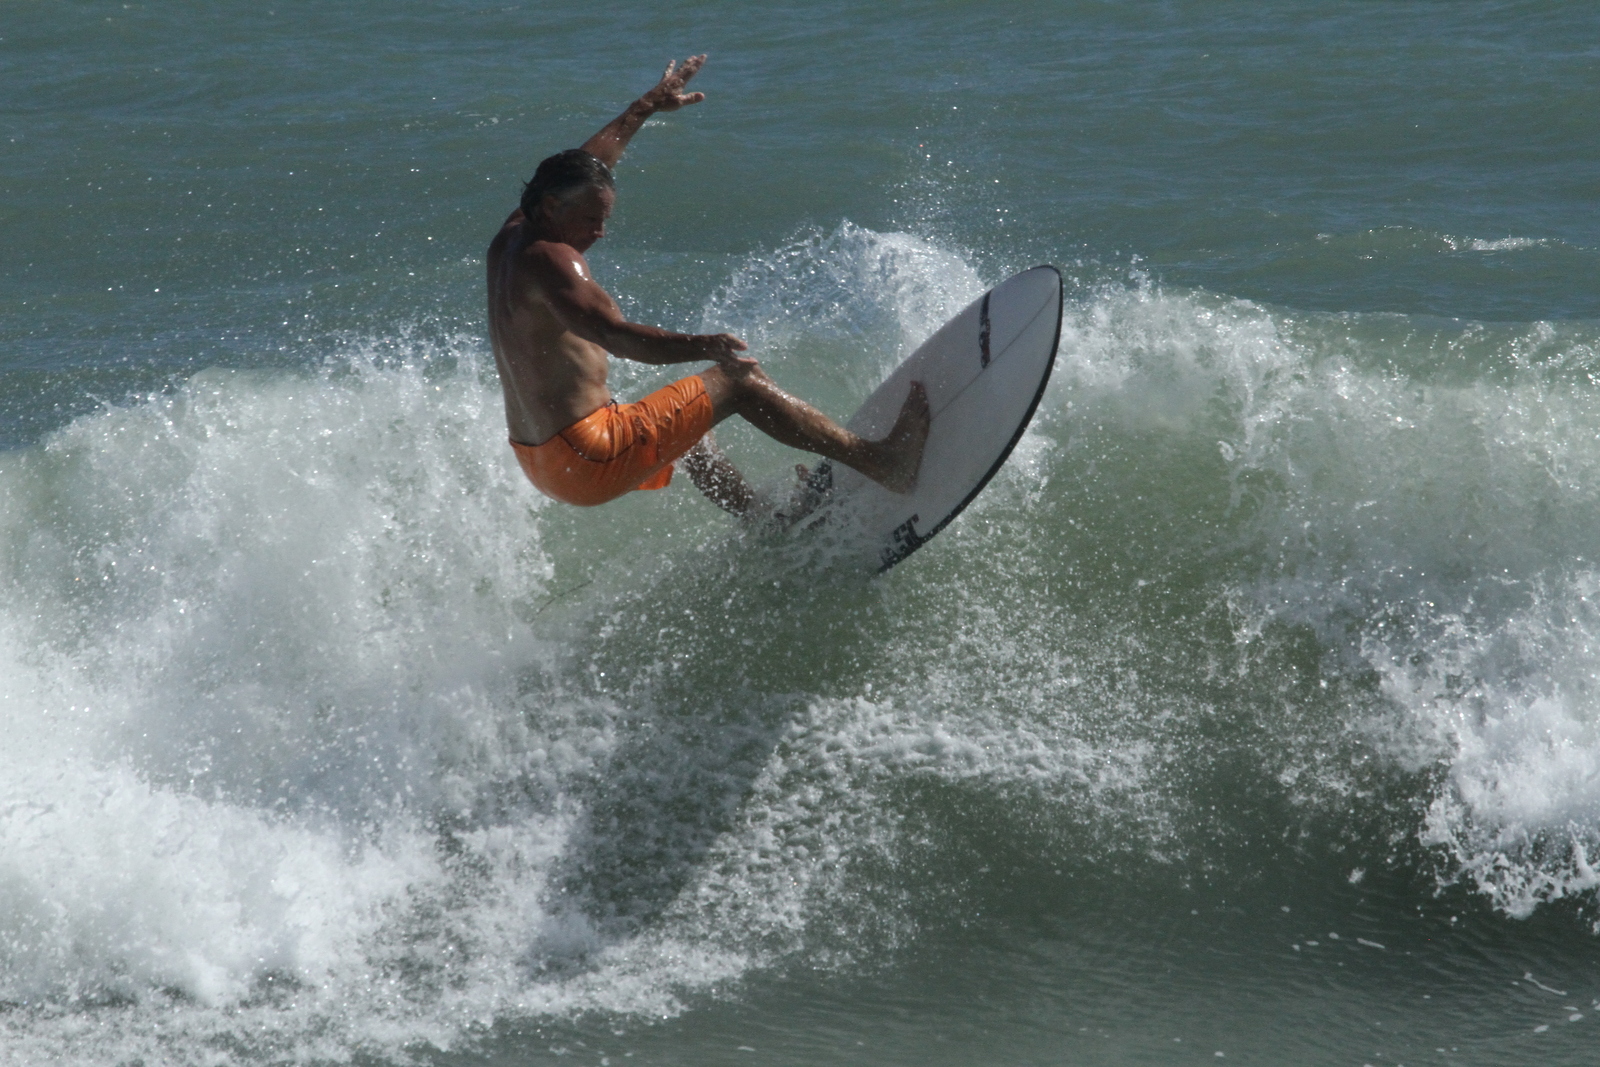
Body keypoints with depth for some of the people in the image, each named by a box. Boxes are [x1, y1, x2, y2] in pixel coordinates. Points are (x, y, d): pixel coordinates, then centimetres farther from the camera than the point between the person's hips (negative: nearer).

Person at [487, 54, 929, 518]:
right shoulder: (548, 260, -19)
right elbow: (613, 334, -35)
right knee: (738, 381, -3)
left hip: (535, 459, 10)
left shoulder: (510, 239, 11)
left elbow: (580, 167, 27)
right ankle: (880, 460, -4)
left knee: (687, 422, 34)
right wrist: (704, 346, -49)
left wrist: (646, 107, 36)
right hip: (584, 462, -10)